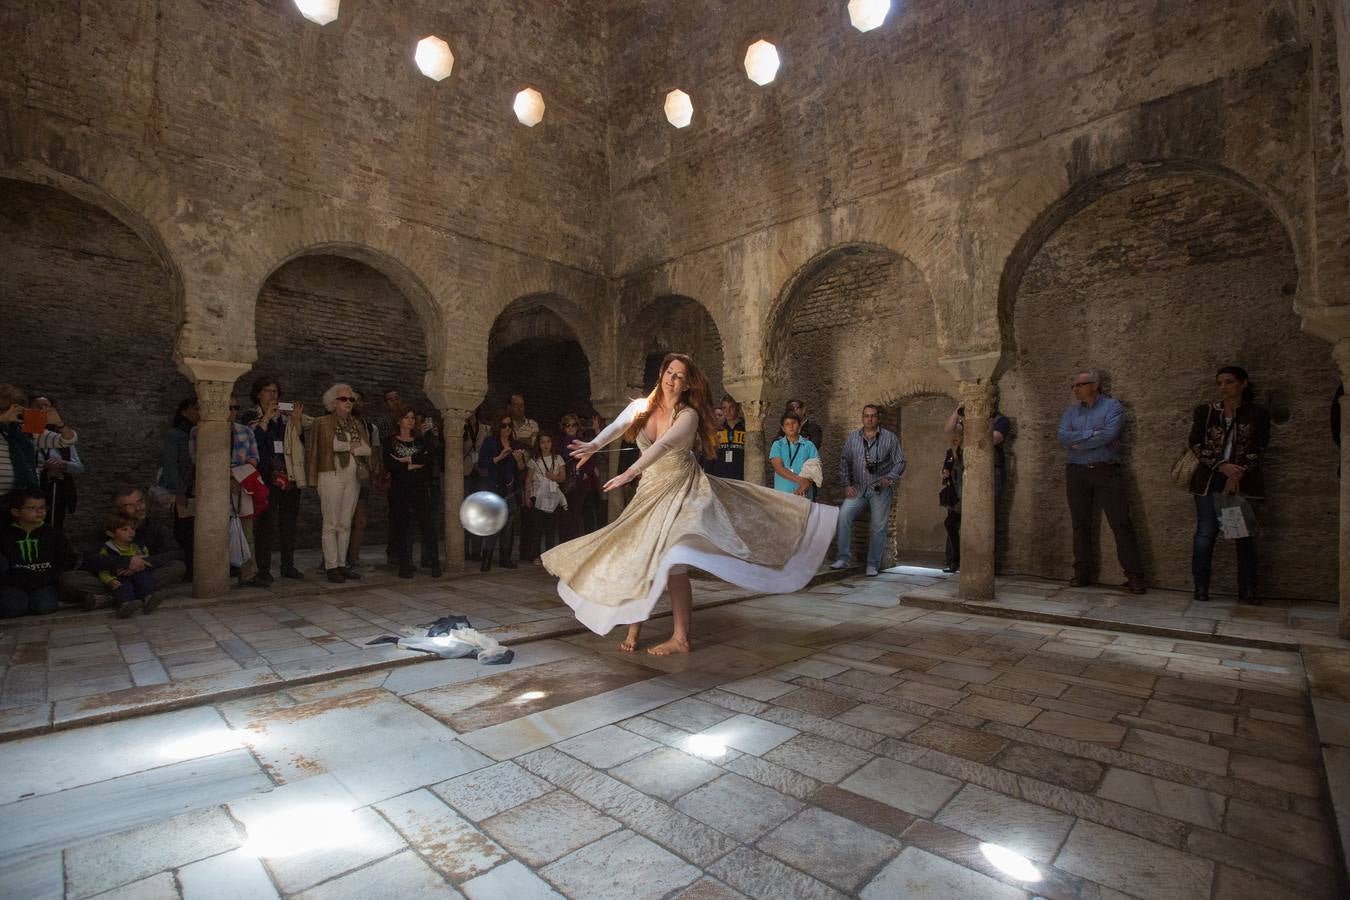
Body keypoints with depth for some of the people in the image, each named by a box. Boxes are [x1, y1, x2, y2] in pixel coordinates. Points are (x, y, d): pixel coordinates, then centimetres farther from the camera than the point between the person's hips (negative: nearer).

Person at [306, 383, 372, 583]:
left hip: (353, 478, 5)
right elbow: (313, 449, -5)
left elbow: (367, 449, 8)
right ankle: (331, 566, 3)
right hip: (331, 476, -5)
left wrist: (351, 447, -6)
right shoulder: (322, 423, 1)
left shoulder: (357, 424, 15)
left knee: (346, 524, 8)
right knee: (331, 524, -3)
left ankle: (342, 564, 15)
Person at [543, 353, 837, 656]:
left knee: (671, 562, -13)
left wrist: (629, 473, -39)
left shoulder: (689, 415, -13)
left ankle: (681, 638, 0)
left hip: (681, 490, -5)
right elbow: (616, 427, -16)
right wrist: (594, 445, -37)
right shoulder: (641, 407, 1)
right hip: (650, 492, 5)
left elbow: (662, 446, -28)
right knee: (634, 557, 4)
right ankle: (633, 629, 20)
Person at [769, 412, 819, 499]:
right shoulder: (777, 445, 7)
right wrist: (800, 480, -17)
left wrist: (806, 484, -17)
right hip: (782, 494, 0)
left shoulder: (809, 445, 8)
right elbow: (778, 468, -6)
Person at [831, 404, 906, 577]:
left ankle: (873, 565, 13)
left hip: (880, 489, -1)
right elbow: (844, 461, 12)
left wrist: (889, 478, -13)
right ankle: (843, 557, -10)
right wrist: (847, 484, 3)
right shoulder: (852, 437, 8)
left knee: (879, 527, 0)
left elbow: (900, 462, 3)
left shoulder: (890, 438, 1)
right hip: (858, 488, 2)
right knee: (843, 515, -18)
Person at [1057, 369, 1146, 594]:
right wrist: (1093, 435, -11)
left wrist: (1079, 442, -7)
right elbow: (1063, 437, -3)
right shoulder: (1071, 411, 14)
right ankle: (1082, 574, 14)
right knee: (1080, 525, 7)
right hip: (1077, 473, 4)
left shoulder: (1112, 406, 2)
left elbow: (1109, 434, -16)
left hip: (1106, 472, -4)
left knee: (1121, 523, -5)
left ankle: (1134, 576, 1)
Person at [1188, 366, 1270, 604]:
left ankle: (1247, 591, 10)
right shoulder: (1204, 411, 7)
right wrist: (1223, 465, -14)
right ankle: (1201, 588, 6)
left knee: (1245, 534, 3)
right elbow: (1196, 444, -1)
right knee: (1205, 533, 0)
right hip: (1210, 479, 0)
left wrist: (1237, 474, -13)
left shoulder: (1257, 414, 6)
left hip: (1244, 481, 0)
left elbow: (1257, 449, -1)